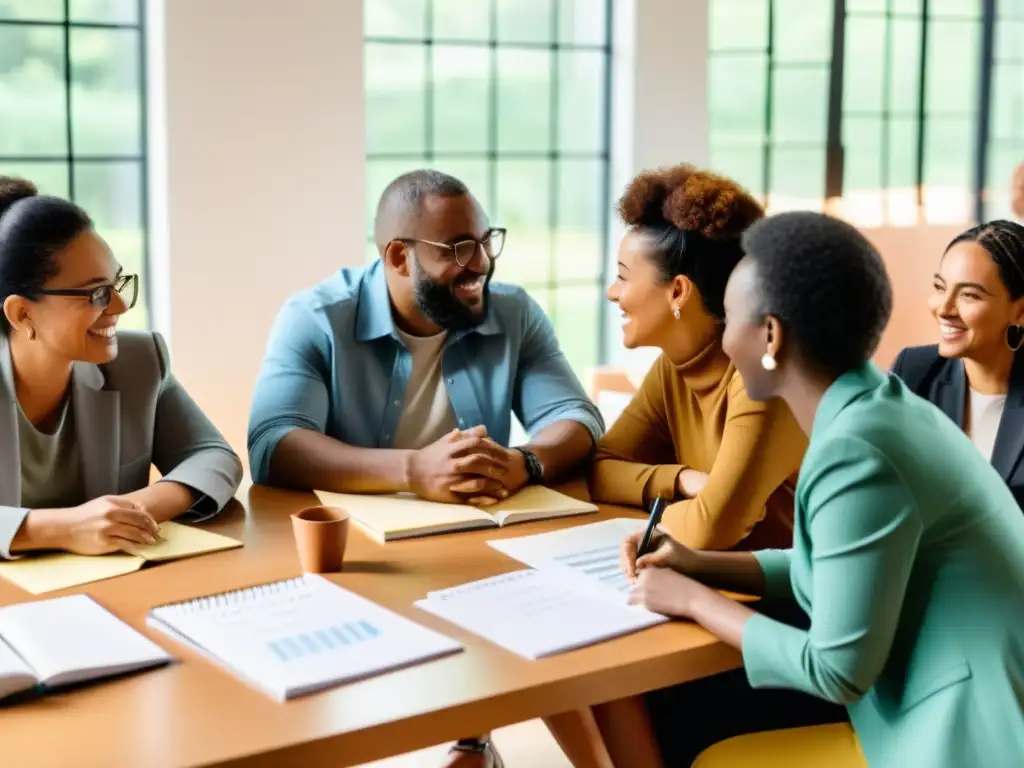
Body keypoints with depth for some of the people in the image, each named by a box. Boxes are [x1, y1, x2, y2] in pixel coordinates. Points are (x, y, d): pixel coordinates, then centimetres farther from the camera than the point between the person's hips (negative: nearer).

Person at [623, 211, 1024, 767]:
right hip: (963, 711, 8)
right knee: (701, 714, 13)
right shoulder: (881, 411, 4)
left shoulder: (857, 453, -25)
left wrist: (694, 600, -8)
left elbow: (838, 672, -20)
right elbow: (841, 566, 16)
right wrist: (700, 567, 6)